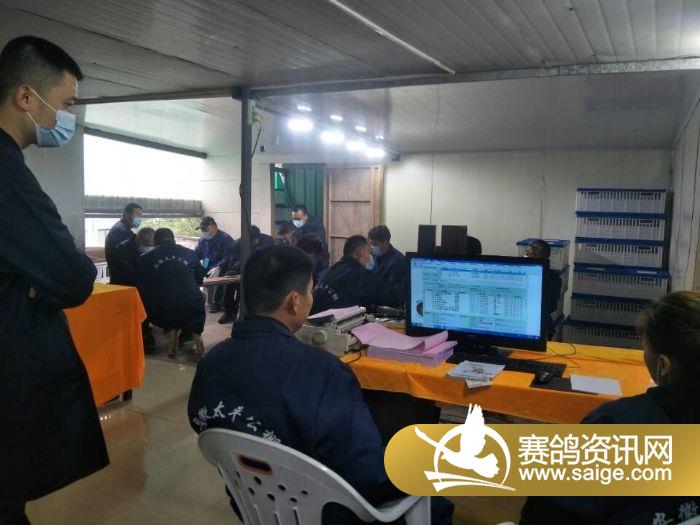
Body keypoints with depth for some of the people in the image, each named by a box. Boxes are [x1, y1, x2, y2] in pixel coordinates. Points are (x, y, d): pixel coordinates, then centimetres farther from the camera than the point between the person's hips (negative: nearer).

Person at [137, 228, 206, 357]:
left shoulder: (146, 258, 2)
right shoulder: (190, 253, 7)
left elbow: (141, 288, 8)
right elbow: (199, 279, 20)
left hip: (162, 313, 0)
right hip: (192, 311, 1)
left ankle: (172, 330, 12)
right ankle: (195, 333, 12)